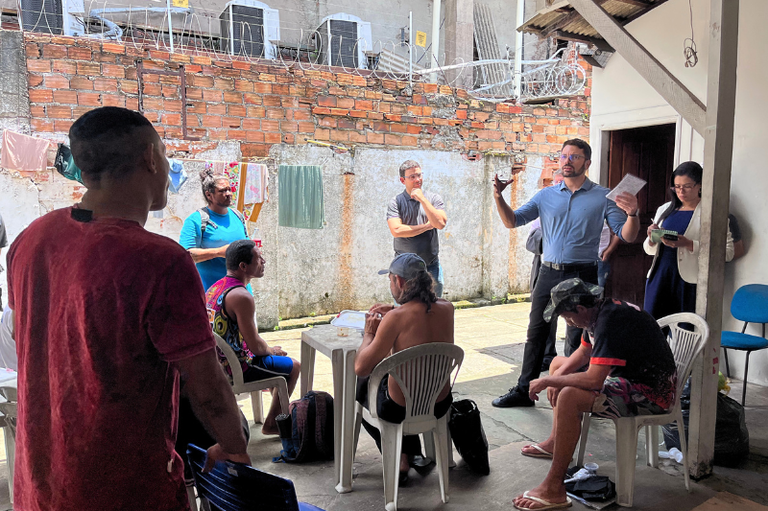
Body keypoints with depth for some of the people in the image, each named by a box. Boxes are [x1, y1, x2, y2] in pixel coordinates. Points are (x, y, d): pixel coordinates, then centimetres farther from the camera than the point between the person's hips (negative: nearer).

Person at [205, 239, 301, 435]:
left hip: (218, 361, 10)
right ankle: (271, 424, 18)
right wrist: (271, 350, 1)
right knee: (293, 366, 8)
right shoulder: (241, 296, -26)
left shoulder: (215, 287, 5)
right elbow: (255, 346, -21)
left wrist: (268, 348, 13)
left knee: (280, 358, 28)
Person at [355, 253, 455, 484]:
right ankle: (412, 455, 41)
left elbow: (361, 368, -20)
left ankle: (398, 459, 31)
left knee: (361, 385, 26)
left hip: (399, 410, -5)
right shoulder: (446, 308, -7)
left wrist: (369, 333, -5)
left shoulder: (396, 318, -24)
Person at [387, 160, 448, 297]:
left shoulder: (434, 198, 4)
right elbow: (396, 230, -15)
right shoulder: (396, 202, -2)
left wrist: (422, 199, -12)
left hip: (431, 266, 2)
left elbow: (441, 223, -11)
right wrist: (427, 226, -9)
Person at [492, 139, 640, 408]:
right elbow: (512, 221, 7)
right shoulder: (546, 195, 9)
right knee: (536, 333, 10)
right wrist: (498, 197, -9)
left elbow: (626, 236, -3)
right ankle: (524, 390, 22)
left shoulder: (603, 197, 1)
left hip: (582, 275, -3)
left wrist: (632, 214, -23)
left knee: (576, 340, 5)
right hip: (549, 272, 3)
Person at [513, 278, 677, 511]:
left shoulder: (611, 322, -29)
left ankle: (553, 490, -23)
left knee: (569, 397, -31)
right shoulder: (601, 310, 2)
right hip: (627, 374, 11)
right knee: (558, 363, 18)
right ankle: (556, 442, 28)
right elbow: (584, 352, 16)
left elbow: (593, 380, -35)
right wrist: (556, 379, 1)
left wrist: (547, 381, -22)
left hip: (650, 395, -11)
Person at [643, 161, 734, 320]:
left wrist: (689, 245, -19)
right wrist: (652, 238, -2)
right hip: (659, 277, 4)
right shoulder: (664, 209, 15)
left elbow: (728, 251, -10)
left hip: (689, 282, -4)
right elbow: (649, 250, 21)